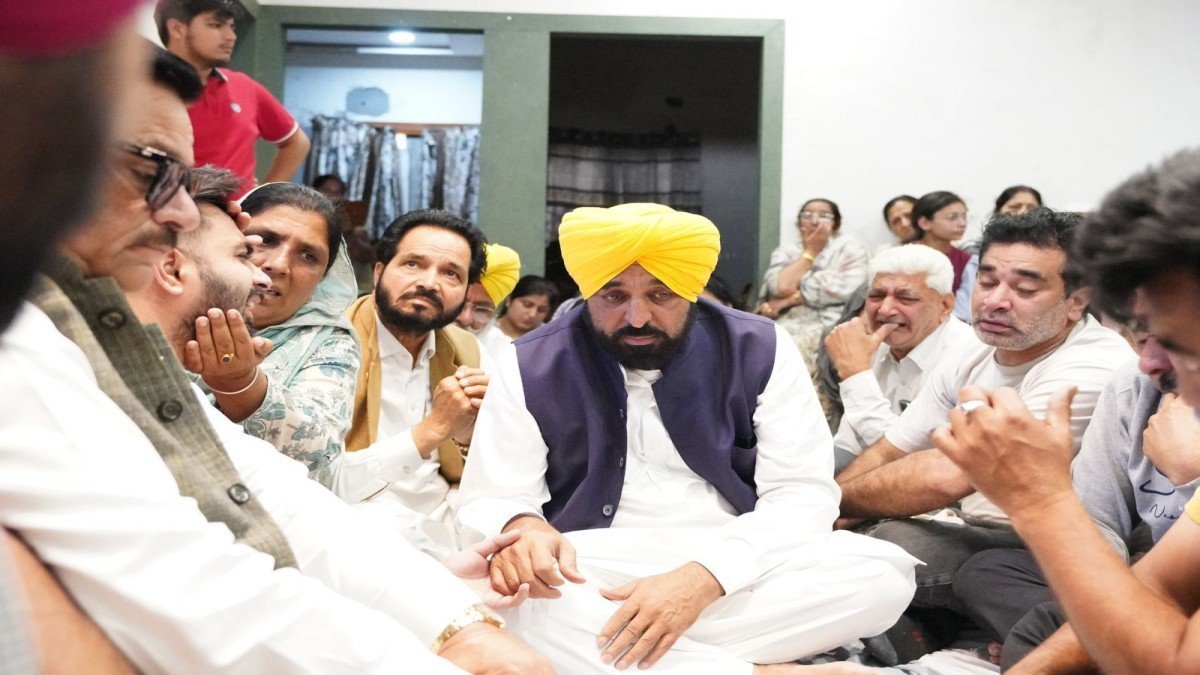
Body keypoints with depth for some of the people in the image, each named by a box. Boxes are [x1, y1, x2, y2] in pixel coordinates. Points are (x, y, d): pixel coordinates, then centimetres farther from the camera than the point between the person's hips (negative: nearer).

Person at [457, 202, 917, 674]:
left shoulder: (759, 350, -2)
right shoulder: (532, 366, -1)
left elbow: (804, 493, -6)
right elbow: (489, 499, 0)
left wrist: (704, 578, -24)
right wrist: (521, 529, -27)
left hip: (737, 573, 2)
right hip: (590, 580, -1)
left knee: (884, 572, -25)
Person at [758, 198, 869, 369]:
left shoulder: (849, 247, 11)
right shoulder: (786, 251, 18)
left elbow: (846, 287, -9)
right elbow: (783, 287, -2)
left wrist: (788, 300, -6)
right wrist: (810, 251, 6)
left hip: (831, 326, -3)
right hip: (786, 325, 3)